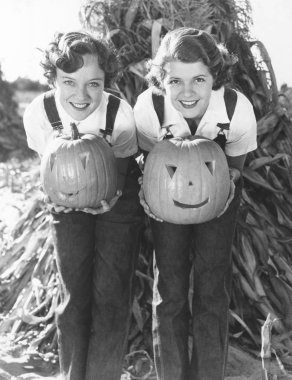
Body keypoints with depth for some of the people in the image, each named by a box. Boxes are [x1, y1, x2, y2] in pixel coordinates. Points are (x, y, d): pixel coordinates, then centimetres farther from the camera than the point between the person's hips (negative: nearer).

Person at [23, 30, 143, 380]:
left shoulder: (120, 115, -29)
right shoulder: (37, 114, -25)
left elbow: (118, 177, -17)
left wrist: (106, 199, -39)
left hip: (116, 201, -1)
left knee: (110, 297, -4)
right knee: (74, 297, 4)